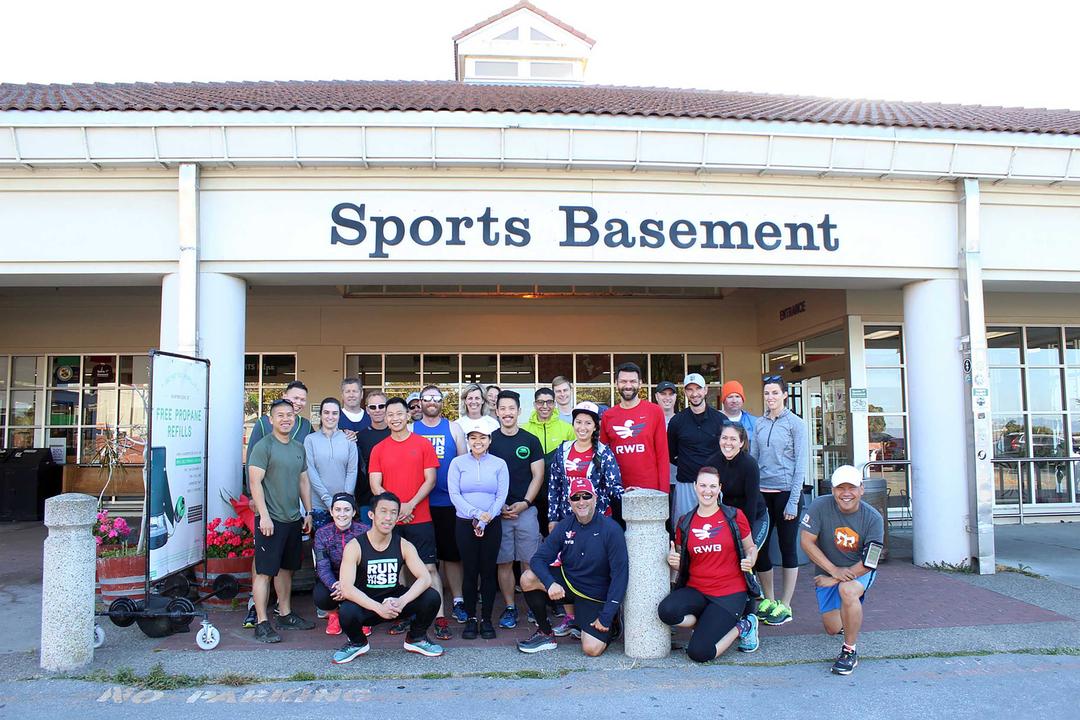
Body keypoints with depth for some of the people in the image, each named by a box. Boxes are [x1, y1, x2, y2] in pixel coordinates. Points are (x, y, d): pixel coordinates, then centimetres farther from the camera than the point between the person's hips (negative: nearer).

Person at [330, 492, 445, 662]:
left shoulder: (404, 546, -6)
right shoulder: (355, 546, -15)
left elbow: (425, 578, -16)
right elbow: (346, 588, -25)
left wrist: (402, 601, -34)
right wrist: (378, 608, -38)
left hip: (394, 601, 2)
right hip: (366, 605, -2)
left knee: (432, 597, -21)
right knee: (346, 612, -35)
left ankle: (416, 638, 10)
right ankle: (357, 643, 2)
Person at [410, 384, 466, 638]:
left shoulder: (453, 428, 8)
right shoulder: (411, 430, 8)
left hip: (449, 502, 0)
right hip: (421, 503, 0)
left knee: (452, 554, 8)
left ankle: (457, 601, 24)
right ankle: (439, 615, 8)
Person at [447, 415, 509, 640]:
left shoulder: (499, 464, 5)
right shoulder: (458, 463, 3)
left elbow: (502, 495, -1)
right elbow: (454, 494, -5)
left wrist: (487, 517, -14)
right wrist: (476, 514, -16)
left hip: (492, 524, 0)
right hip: (465, 523, 0)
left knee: (488, 571, 3)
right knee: (470, 571, 3)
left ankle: (487, 619, 13)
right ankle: (470, 619, 14)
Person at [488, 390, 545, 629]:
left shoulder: (531, 441, 6)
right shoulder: (488, 441, 4)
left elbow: (538, 476, 5)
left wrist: (525, 503, -7)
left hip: (526, 509, 0)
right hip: (498, 511, 0)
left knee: (530, 562, 0)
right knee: (504, 562, 4)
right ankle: (509, 608, 14)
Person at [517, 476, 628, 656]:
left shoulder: (611, 529, -17)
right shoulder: (565, 526, -5)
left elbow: (620, 574, -16)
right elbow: (538, 559, -7)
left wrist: (607, 616, -18)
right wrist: (550, 583, -28)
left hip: (595, 596, -3)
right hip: (566, 584, 4)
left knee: (592, 649, -19)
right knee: (528, 578, -20)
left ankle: (608, 627, 17)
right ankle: (545, 634, 0)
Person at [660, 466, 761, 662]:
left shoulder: (734, 516, -1)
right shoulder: (684, 523, 6)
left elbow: (751, 547, 12)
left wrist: (750, 561, -11)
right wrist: (673, 561, -9)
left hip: (729, 594, -3)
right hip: (695, 591, 3)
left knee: (699, 653, -17)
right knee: (666, 611, -30)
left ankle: (742, 627, 11)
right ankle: (710, 624, 0)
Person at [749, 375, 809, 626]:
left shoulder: (795, 424, -4)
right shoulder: (759, 424, 9)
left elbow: (801, 464, -6)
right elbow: (752, 458, 11)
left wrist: (793, 501, -11)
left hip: (786, 491, -4)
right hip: (762, 492, 4)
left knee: (788, 548, 4)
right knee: (758, 546, 5)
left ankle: (784, 606, 14)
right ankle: (769, 600, 21)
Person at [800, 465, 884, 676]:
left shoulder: (873, 518, -17)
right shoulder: (820, 506, -17)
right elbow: (806, 542, -17)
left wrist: (836, 580, -21)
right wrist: (834, 570, -24)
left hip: (860, 571, -2)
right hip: (827, 570, 2)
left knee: (848, 590, -37)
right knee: (833, 629, 3)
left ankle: (849, 651, -19)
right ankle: (850, 614, 42)